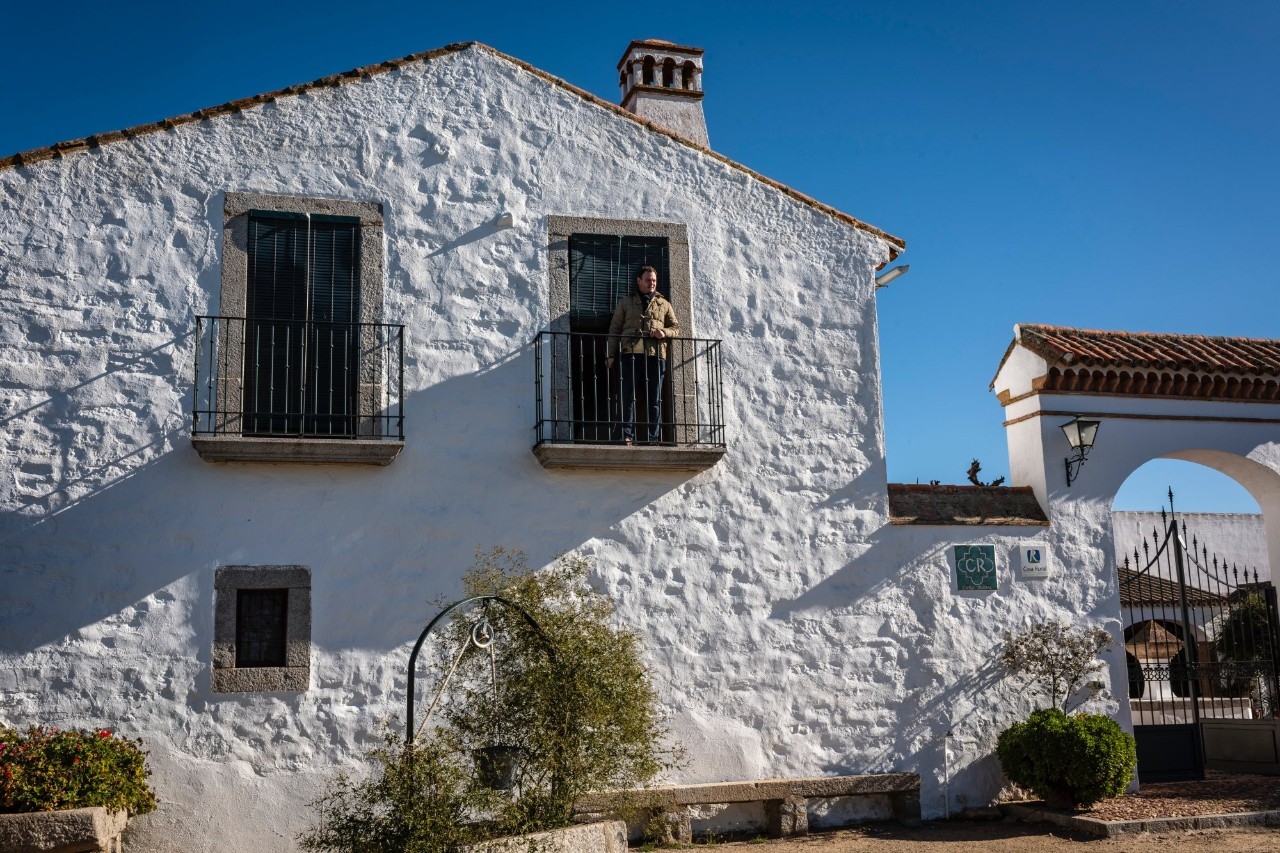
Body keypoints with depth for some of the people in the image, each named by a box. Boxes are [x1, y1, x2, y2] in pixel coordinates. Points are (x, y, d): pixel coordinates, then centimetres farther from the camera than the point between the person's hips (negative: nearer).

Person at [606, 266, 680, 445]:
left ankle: (654, 437, 0)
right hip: (631, 354, -1)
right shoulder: (626, 302, 16)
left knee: (654, 399, -1)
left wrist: (664, 332, -6)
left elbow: (676, 328, 18)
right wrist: (611, 355, 2)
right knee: (629, 396, -6)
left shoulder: (664, 304, 20)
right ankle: (628, 436, -7)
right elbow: (614, 329, 12)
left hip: (655, 355, 1)